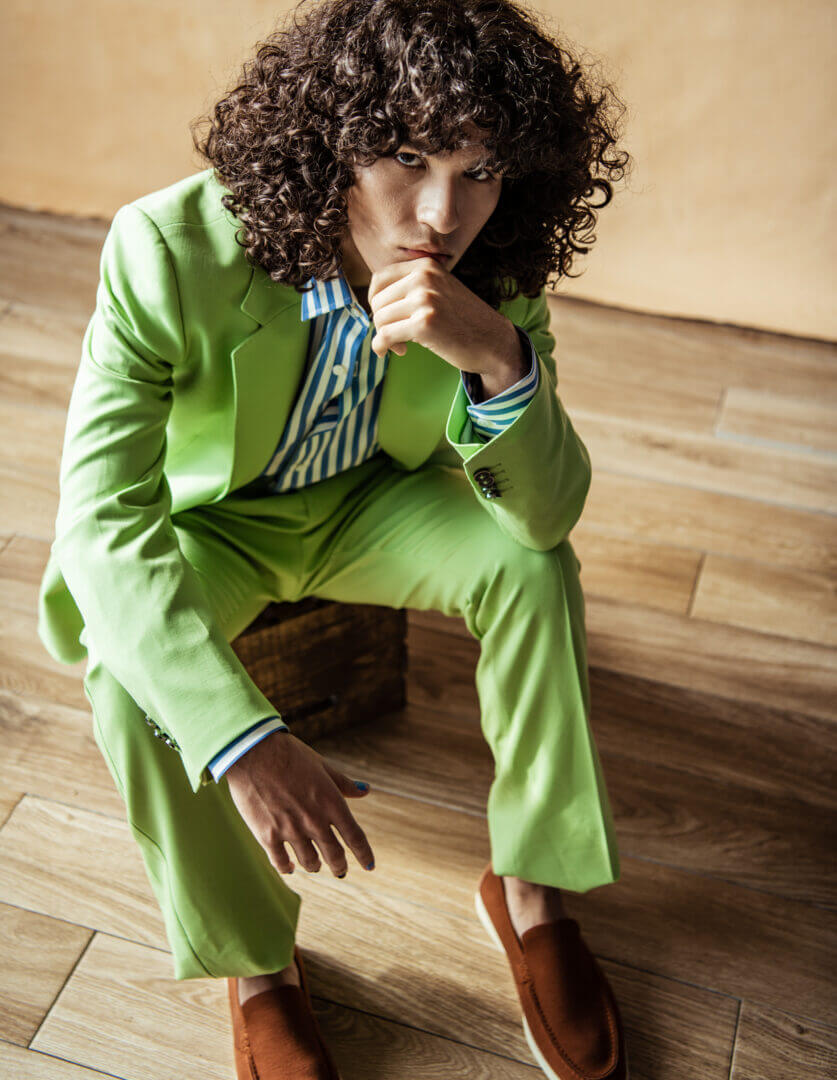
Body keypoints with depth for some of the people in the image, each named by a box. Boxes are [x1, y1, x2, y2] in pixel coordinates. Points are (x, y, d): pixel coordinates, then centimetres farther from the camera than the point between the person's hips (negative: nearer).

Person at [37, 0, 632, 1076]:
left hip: (369, 503, 3)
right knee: (130, 665, -30)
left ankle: (528, 890, -1)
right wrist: (245, 739, -46)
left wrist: (503, 361, -44)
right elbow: (99, 518, -36)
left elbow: (546, 511, -22)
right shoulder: (171, 248, -32)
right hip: (209, 521, -2)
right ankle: (253, 965, -5)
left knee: (534, 562, -21)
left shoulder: (493, 279, -20)